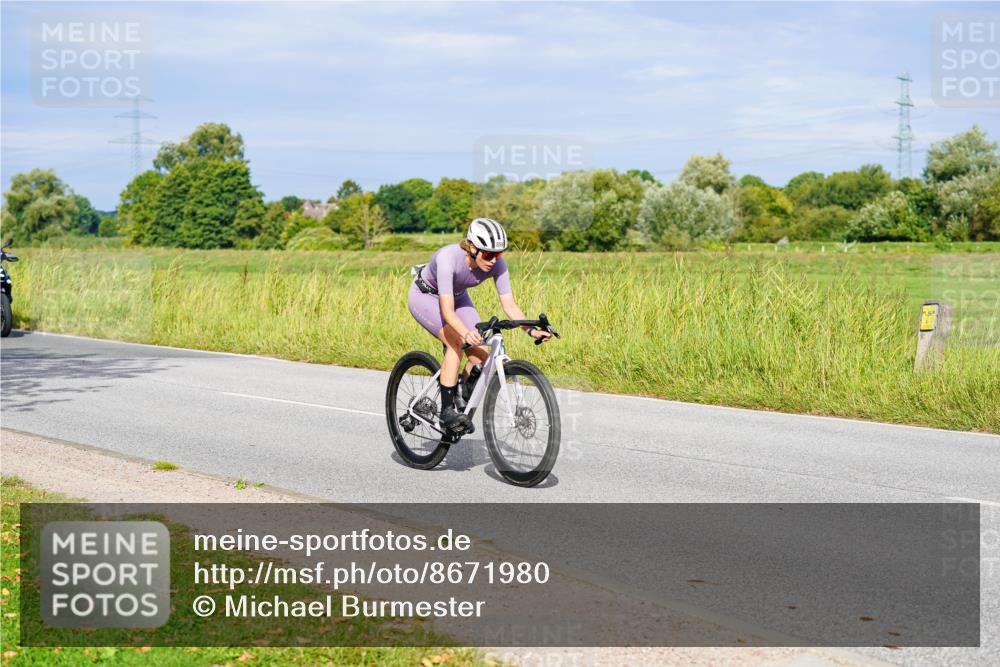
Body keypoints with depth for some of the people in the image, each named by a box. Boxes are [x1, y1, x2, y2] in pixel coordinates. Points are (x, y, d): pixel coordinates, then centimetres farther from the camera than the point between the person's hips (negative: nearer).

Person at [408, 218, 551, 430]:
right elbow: (447, 310, -43)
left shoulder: (497, 263, -25)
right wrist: (466, 334, -60)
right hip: (425, 296, -5)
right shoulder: (448, 257, -38)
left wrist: (531, 330, -39)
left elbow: (509, 305, -23)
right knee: (456, 343, -28)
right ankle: (447, 410, -20)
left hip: (457, 296, 5)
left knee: (482, 353, -11)